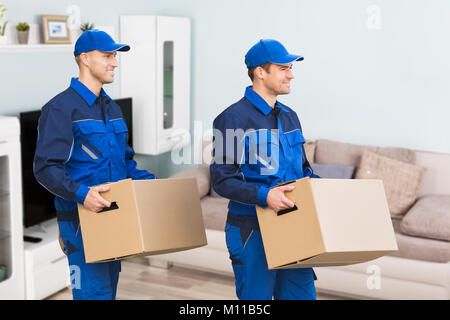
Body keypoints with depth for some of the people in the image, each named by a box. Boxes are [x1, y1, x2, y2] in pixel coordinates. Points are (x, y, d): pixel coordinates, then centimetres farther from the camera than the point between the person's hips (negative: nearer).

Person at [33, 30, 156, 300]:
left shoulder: (112, 108, 15)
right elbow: (45, 168, -17)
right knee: (94, 292, -8)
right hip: (81, 217, -8)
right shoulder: (61, 108, -11)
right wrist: (81, 194, -31)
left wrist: (151, 182, 5)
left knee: (108, 290, 15)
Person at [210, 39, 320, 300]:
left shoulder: (289, 117, 13)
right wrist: (264, 195, -29)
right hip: (252, 232, -6)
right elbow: (222, 179, -16)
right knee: (256, 296, 3)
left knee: (302, 293, 10)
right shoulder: (232, 118, -10)